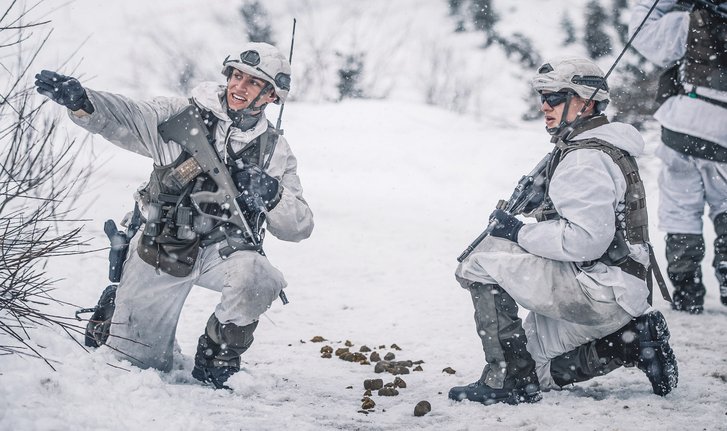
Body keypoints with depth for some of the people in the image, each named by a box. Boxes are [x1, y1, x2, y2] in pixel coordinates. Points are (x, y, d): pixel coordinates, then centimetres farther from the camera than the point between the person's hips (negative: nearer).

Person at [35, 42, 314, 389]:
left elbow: (299, 227, 1)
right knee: (134, 361, 4)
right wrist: (80, 100, -42)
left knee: (257, 278, -35)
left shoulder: (275, 151, 3)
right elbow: (125, 118, -21)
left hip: (223, 250, 1)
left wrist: (272, 197, -20)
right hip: (162, 247, 0)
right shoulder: (181, 117, -3)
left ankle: (216, 356, -7)